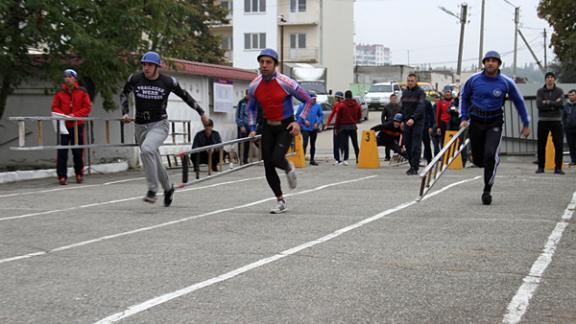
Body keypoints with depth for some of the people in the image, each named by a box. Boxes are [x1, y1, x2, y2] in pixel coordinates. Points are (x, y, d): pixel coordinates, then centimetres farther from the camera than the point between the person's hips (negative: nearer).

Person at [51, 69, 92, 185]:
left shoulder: (82, 92, 3)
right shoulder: (59, 93, 5)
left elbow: (87, 108, -1)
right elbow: (54, 107, 6)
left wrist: (74, 115, -13)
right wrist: (62, 115, -13)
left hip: (77, 125, 0)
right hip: (63, 126, 0)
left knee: (78, 152, 5)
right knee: (62, 152, -6)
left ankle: (79, 174, 22)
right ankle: (62, 176, -3)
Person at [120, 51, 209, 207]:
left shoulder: (168, 82, -8)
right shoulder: (135, 79, -4)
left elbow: (185, 96, 7)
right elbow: (124, 94, 17)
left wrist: (201, 113, 13)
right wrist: (125, 113, 4)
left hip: (159, 125, -4)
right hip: (140, 126, 4)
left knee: (147, 149, -31)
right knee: (155, 162, 11)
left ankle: (152, 190, -22)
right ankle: (168, 188, 38)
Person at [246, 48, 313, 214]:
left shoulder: (286, 83, -16)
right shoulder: (254, 86, -4)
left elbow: (308, 100, -6)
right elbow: (251, 108, 15)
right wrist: (252, 128, 3)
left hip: (286, 127, -4)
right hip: (268, 127, 4)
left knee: (276, 159, -23)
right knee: (268, 166, 0)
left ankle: (289, 168, 15)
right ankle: (281, 202, 16)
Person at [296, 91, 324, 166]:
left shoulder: (317, 106, 3)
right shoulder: (302, 105, -6)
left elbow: (321, 115, 9)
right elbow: (297, 115, -1)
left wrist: (318, 123, -6)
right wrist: (304, 121, -13)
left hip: (314, 128, 4)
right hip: (305, 128, -4)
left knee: (313, 144, 10)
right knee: (305, 143, -17)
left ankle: (312, 159, 18)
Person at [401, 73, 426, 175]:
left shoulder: (420, 92, -6)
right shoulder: (405, 92, 14)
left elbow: (421, 107, -16)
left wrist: (413, 118, -27)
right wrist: (402, 119, 13)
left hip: (417, 122, -6)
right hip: (407, 122, 6)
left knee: (416, 145, -9)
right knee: (407, 144, 7)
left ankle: (414, 168, -11)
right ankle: (412, 165, 18)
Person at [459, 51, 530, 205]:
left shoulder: (506, 82, -6)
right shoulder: (474, 80, -5)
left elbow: (519, 102, 7)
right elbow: (464, 97, 13)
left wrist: (526, 124, 11)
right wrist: (464, 118, 6)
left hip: (494, 123, -2)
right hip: (476, 121, 2)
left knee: (490, 155, -21)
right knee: (478, 160, 6)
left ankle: (487, 190, -9)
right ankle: (494, 161, 43)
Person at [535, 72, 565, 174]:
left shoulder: (559, 91, 6)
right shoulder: (540, 91, 5)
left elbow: (561, 104, -11)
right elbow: (539, 104, -11)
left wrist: (548, 102, -13)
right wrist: (554, 104, -13)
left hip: (556, 121, 0)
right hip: (543, 121, 0)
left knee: (559, 145, -5)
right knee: (541, 145, 3)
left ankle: (558, 168, 0)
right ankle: (541, 167, 11)